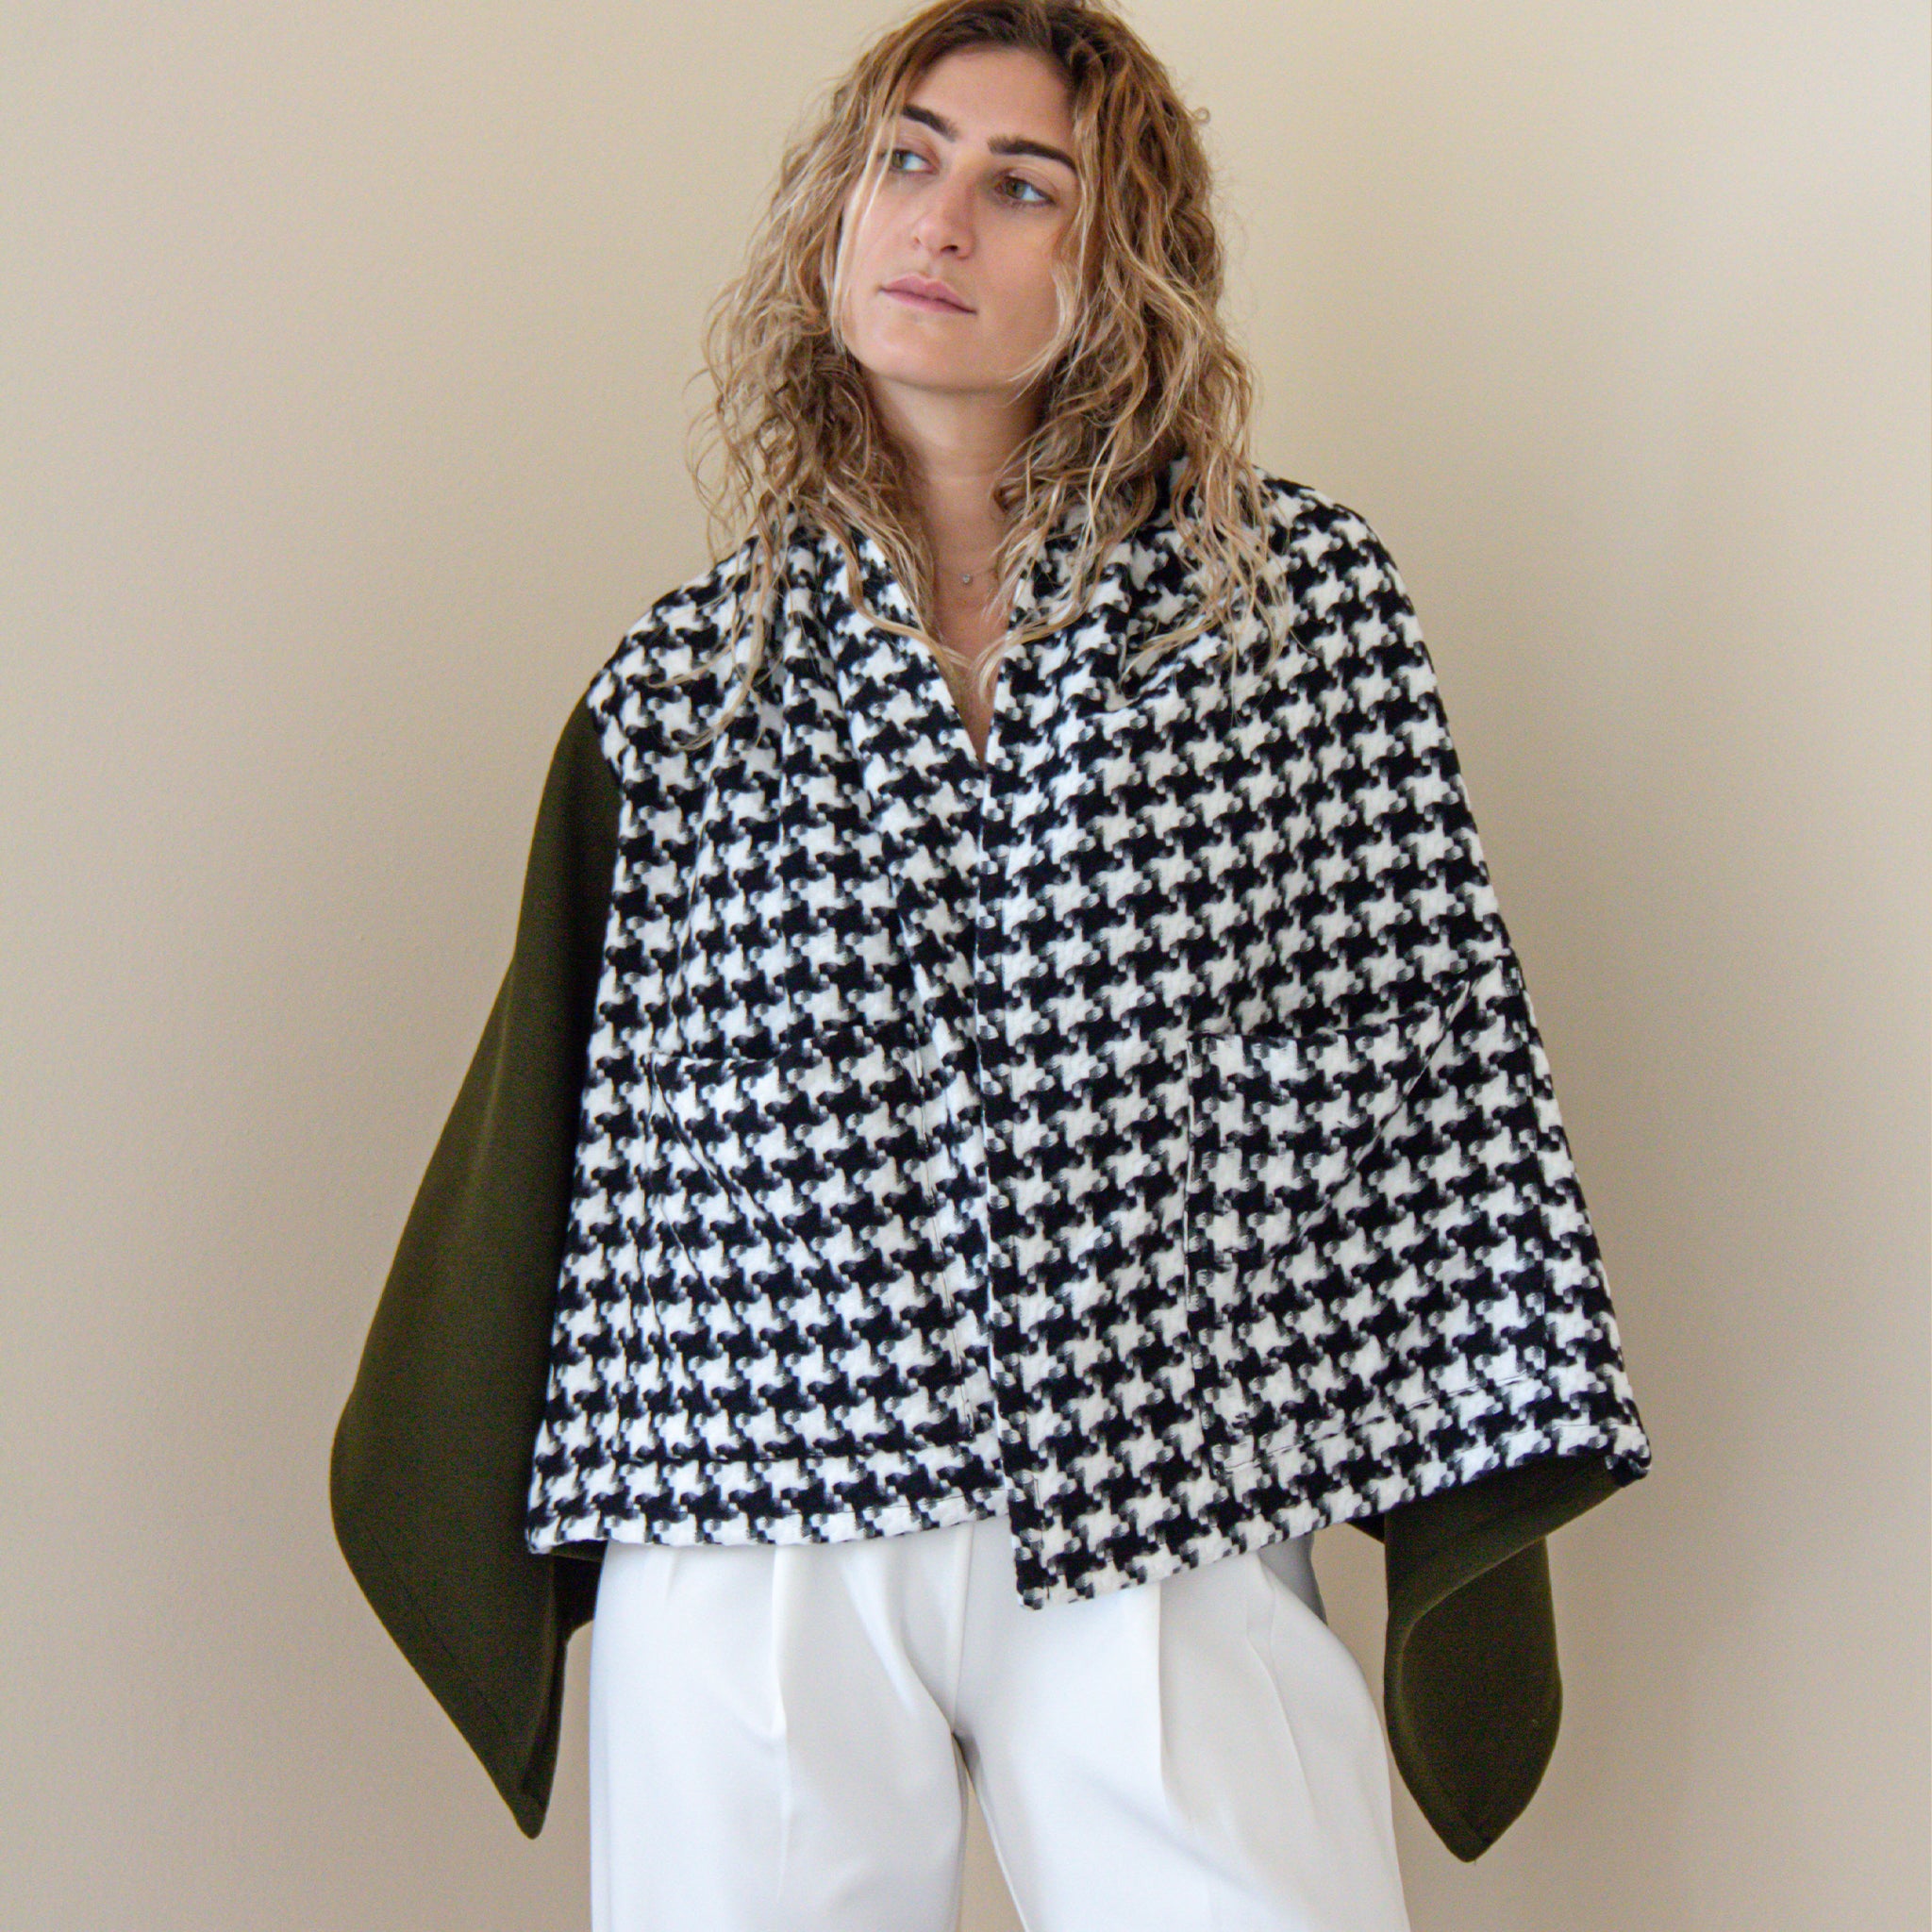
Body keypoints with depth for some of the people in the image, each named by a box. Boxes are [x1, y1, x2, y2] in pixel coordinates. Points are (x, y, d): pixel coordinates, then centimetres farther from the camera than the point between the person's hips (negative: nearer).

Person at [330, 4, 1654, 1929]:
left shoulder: (1300, 597, 4)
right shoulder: (680, 681, 8)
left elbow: (1425, 1046, 4)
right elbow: (558, 1123, 13)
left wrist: (1470, 1488, 1)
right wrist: (480, 1552, 15)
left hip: (1173, 1534, -1)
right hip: (754, 1540, 1)